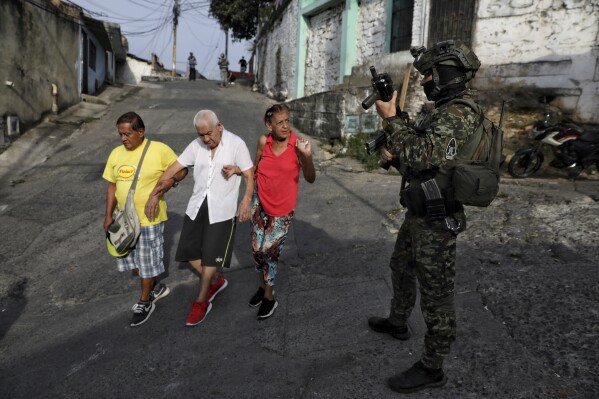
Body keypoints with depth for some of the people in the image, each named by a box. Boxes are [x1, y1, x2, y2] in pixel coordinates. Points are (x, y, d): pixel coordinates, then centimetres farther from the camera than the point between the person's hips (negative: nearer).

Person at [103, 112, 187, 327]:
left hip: (149, 218, -6)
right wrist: (108, 216, 6)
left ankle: (145, 302, 28)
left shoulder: (159, 150, -13)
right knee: (130, 260, 16)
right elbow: (112, 186, 9)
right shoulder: (116, 153, 3)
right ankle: (157, 287, 39)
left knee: (148, 261, 7)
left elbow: (181, 170, -5)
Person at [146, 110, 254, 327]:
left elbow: (250, 176, -9)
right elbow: (172, 170, 3)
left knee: (210, 256, 0)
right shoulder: (196, 145, 2)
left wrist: (246, 200, -25)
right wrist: (154, 195, -2)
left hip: (221, 210, -5)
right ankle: (216, 282, 34)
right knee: (189, 251, 11)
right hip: (197, 206, 5)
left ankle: (201, 302, 20)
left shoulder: (236, 144, -10)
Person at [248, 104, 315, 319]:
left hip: (282, 209, -3)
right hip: (260, 203, 4)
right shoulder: (264, 141, -7)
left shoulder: (297, 145, -18)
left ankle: (269, 296, 23)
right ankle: (263, 285, 37)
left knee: (269, 251, 0)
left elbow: (310, 179, -23)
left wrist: (307, 156, -39)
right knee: (257, 249, 11)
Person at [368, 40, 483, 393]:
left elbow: (421, 155, -32)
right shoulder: (443, 111, 12)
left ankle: (432, 369, 18)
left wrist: (391, 118, -21)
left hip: (437, 221, -10)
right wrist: (393, 155, 1)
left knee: (436, 294, 2)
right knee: (401, 269, 26)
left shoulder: (459, 114, -20)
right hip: (419, 214, 11)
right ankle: (398, 322, 49)